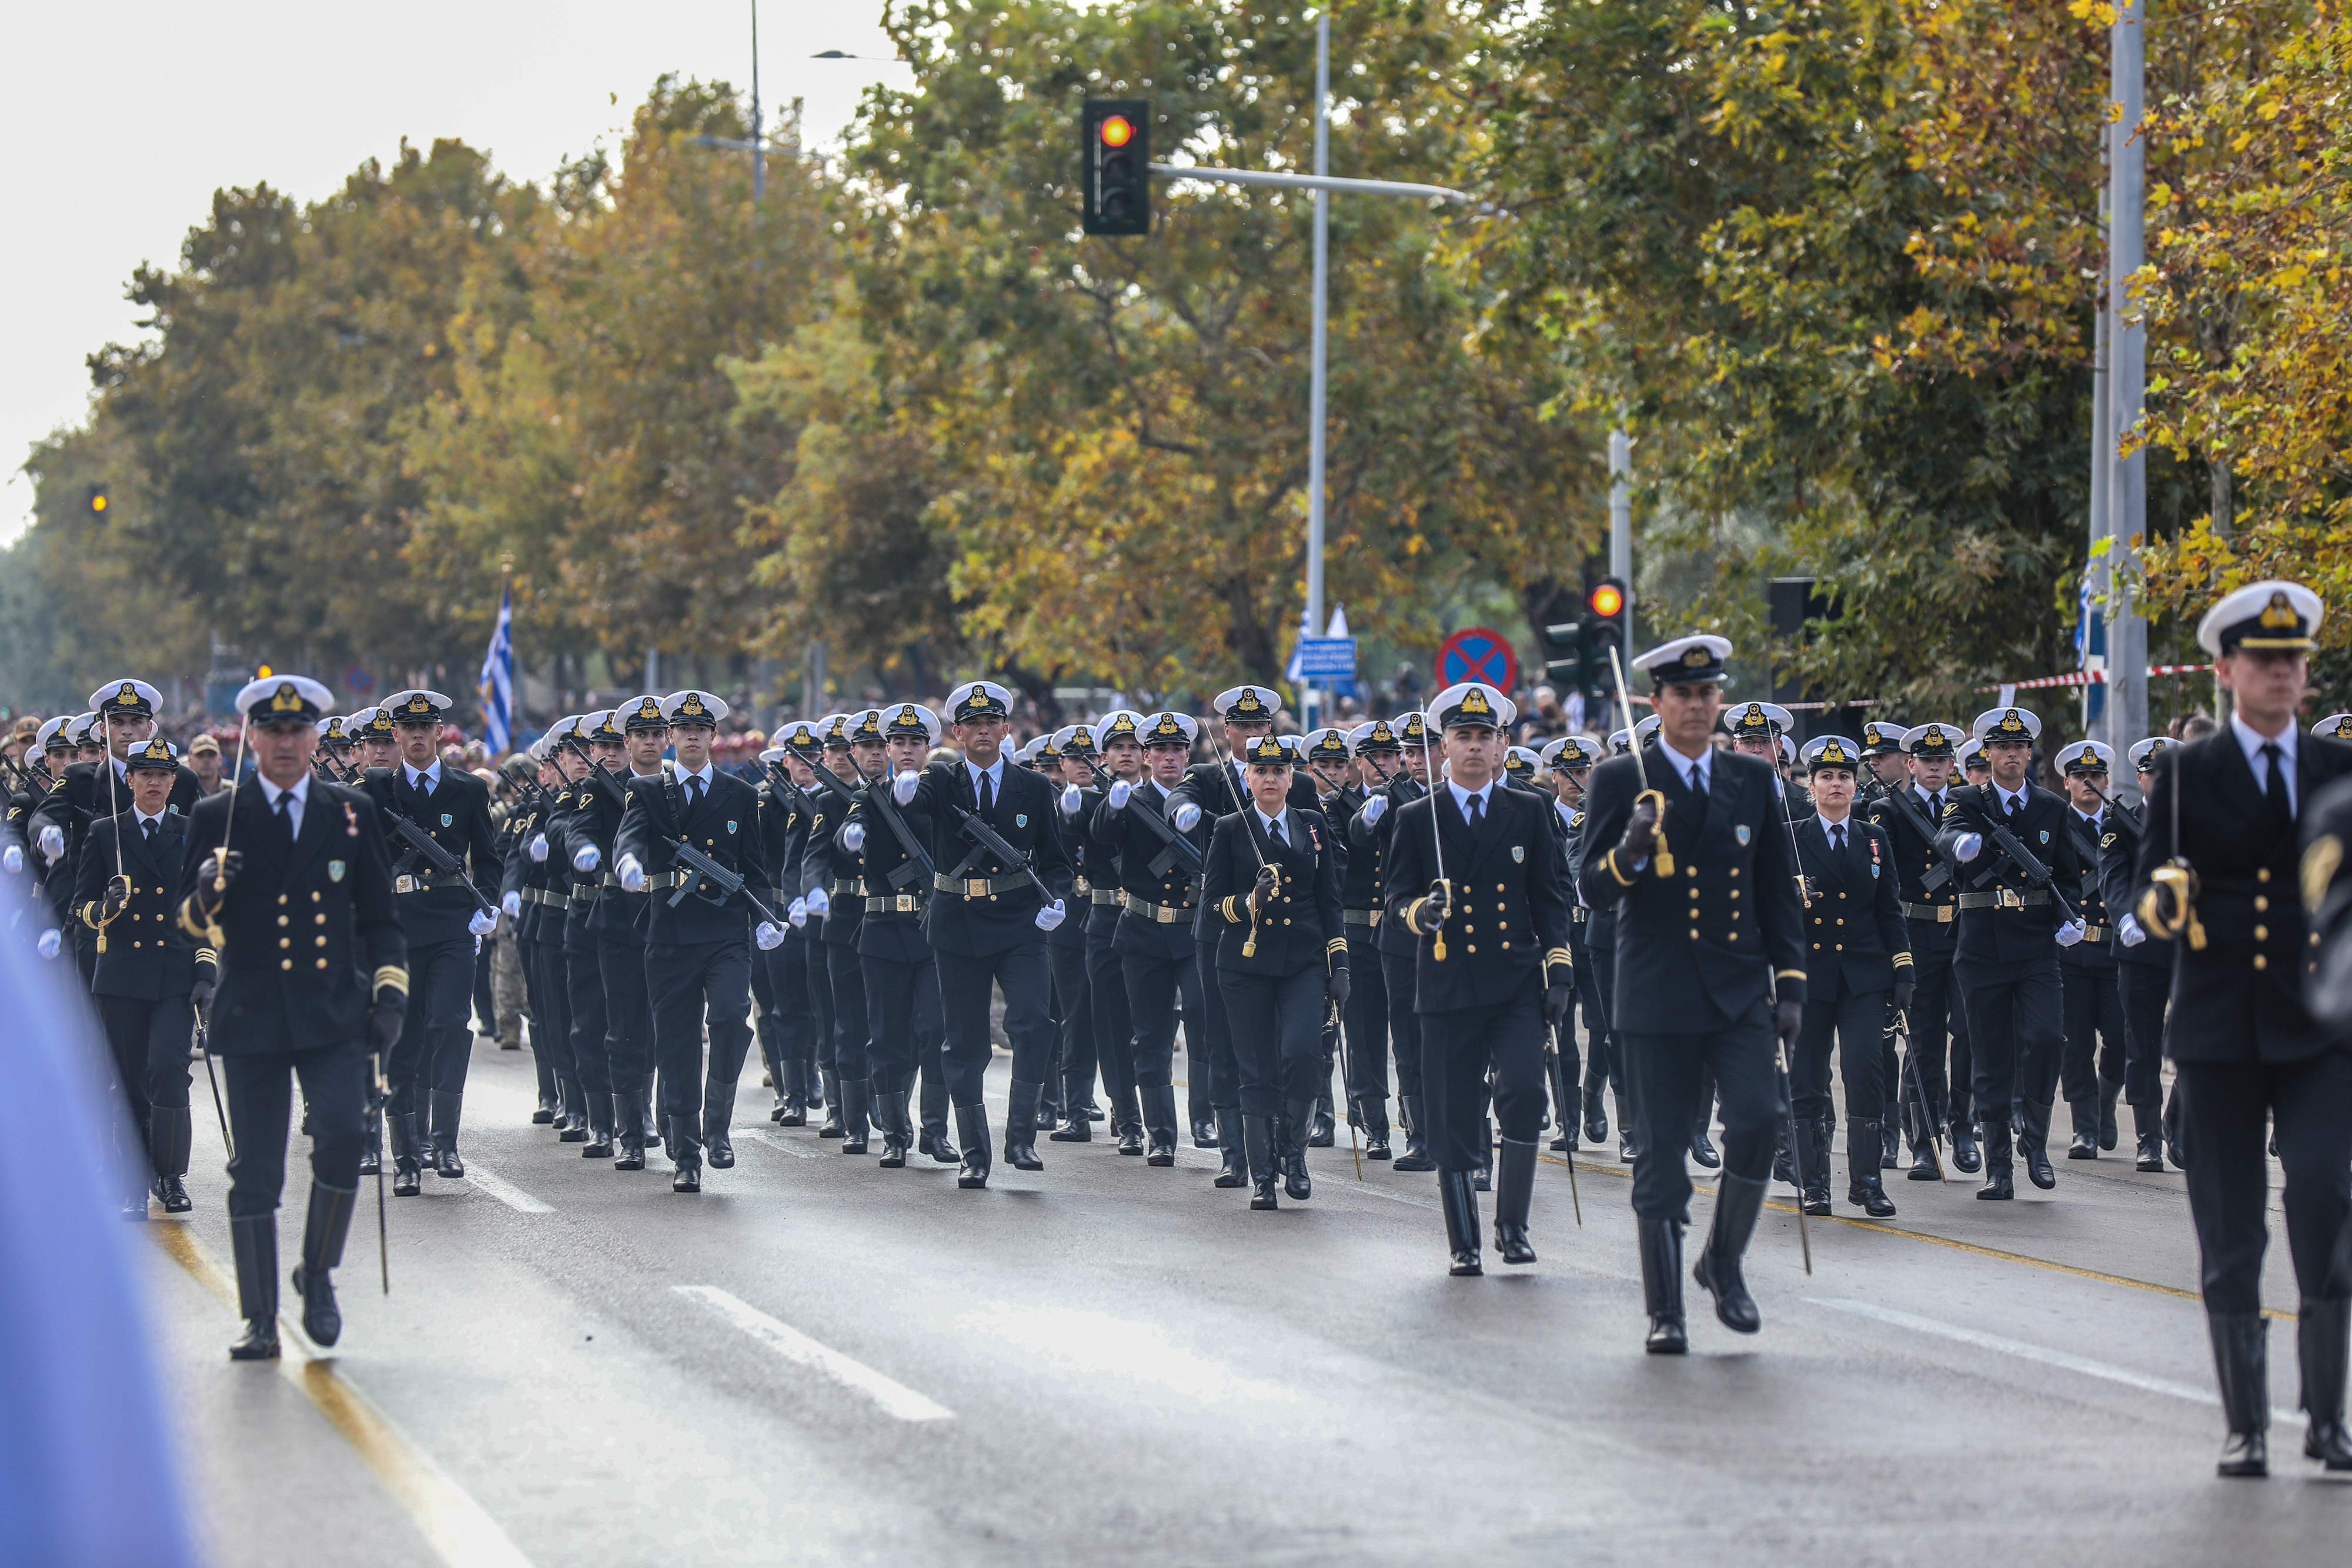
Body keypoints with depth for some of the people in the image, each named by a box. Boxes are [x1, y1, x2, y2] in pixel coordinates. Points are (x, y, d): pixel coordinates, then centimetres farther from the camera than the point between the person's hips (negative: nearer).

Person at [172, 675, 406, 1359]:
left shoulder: (353, 813, 10)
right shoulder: (216, 818, 6)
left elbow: (378, 914, 13)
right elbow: (189, 922, 4)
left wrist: (390, 992, 2)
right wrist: (207, 891, -18)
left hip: (334, 1013, 0)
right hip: (251, 1015, 0)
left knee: (344, 1136, -19)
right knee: (255, 1169, 0)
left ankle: (319, 1274, 3)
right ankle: (259, 1321, 7)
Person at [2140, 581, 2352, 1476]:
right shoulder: (2186, 772, 6)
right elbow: (2149, 894, 1)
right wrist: (2163, 902, -21)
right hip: (2218, 1031, 0)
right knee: (2229, 1235, 2)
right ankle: (2246, 1426, 11)